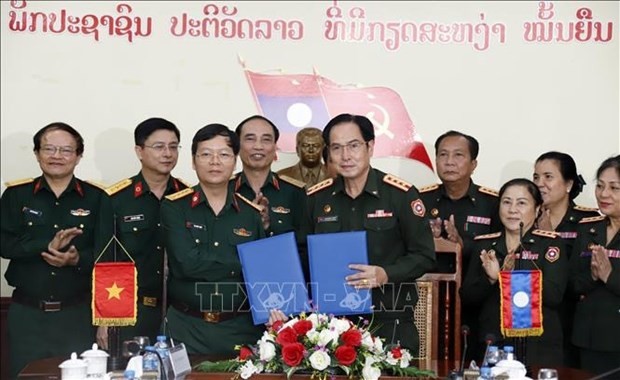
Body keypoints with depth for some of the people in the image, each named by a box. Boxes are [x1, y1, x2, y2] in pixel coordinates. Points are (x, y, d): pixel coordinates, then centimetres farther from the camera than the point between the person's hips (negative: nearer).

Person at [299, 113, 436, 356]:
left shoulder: (401, 195, -4)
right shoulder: (316, 197, 7)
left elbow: (424, 256, -3)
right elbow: (304, 254, 15)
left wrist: (386, 274, -19)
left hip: (390, 324, -3)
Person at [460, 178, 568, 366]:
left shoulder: (550, 243, -2)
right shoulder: (484, 244, 7)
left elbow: (554, 296, -13)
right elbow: (466, 296, 2)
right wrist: (490, 278, -16)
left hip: (539, 347, -2)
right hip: (492, 345, 2)